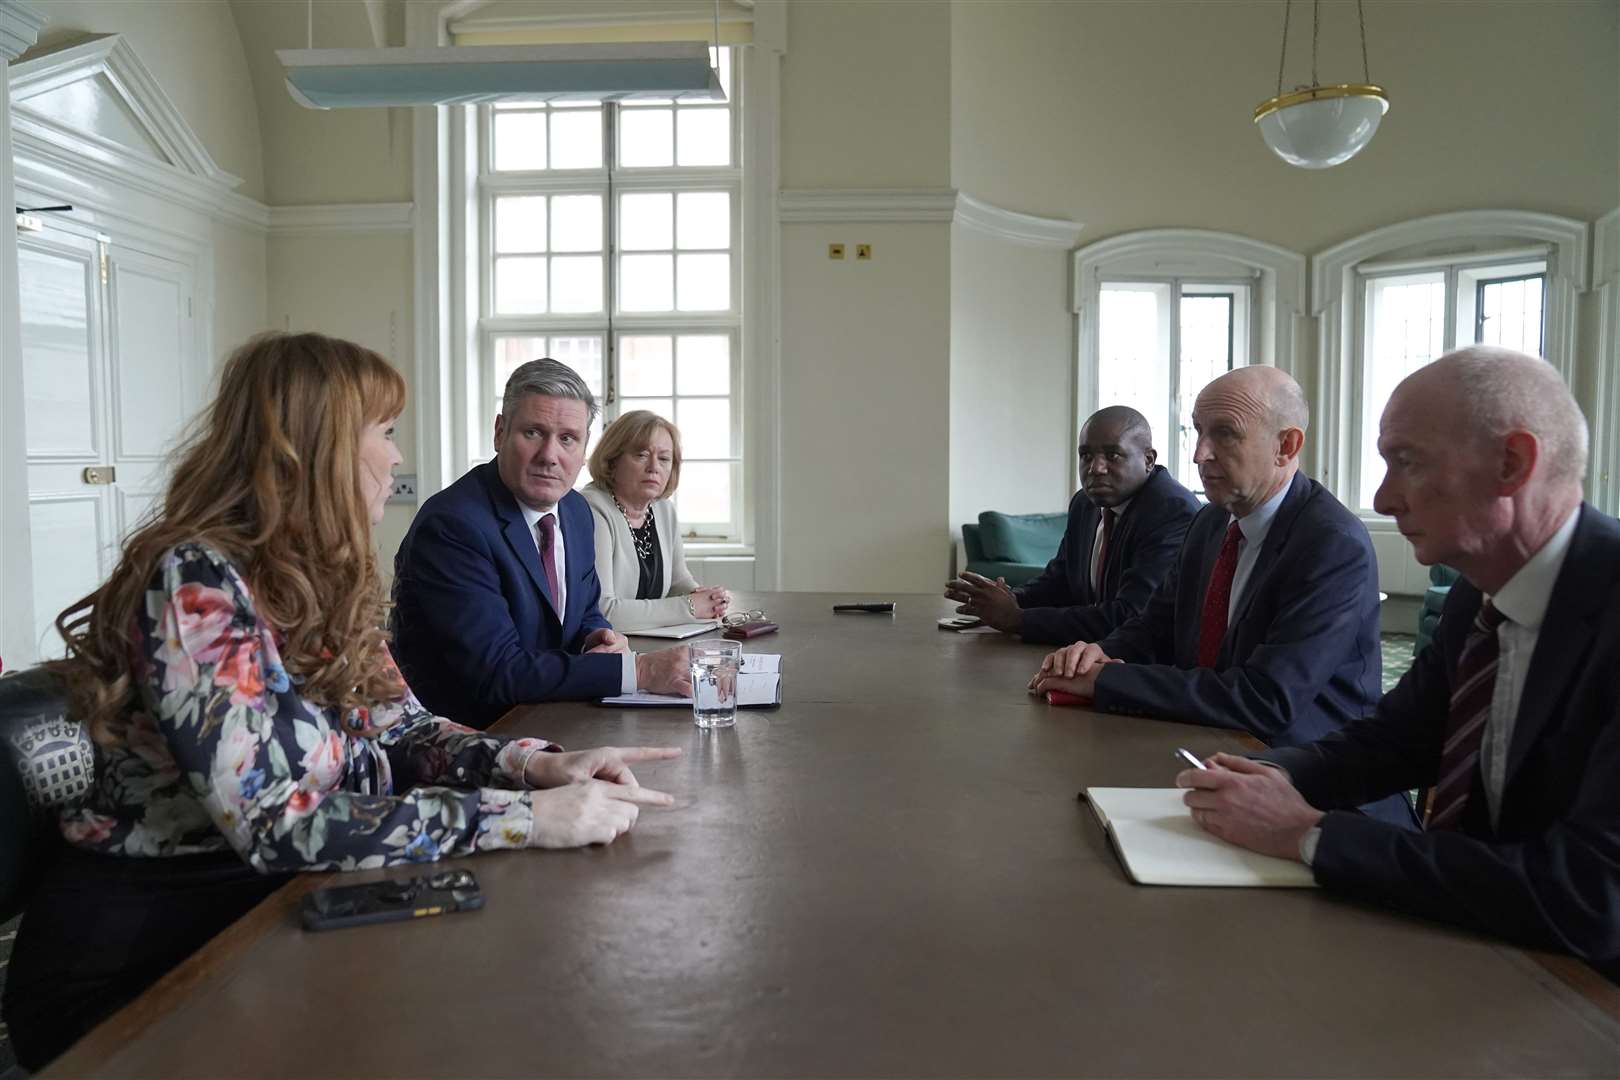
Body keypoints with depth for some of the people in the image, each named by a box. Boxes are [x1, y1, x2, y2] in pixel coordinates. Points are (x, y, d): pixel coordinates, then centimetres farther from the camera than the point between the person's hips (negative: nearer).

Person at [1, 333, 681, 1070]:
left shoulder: (322, 581, 3)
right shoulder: (197, 582, -23)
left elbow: (403, 732, 5)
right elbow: (272, 825, -30)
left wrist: (537, 767, -14)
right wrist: (524, 817, -31)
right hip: (135, 967, -7)